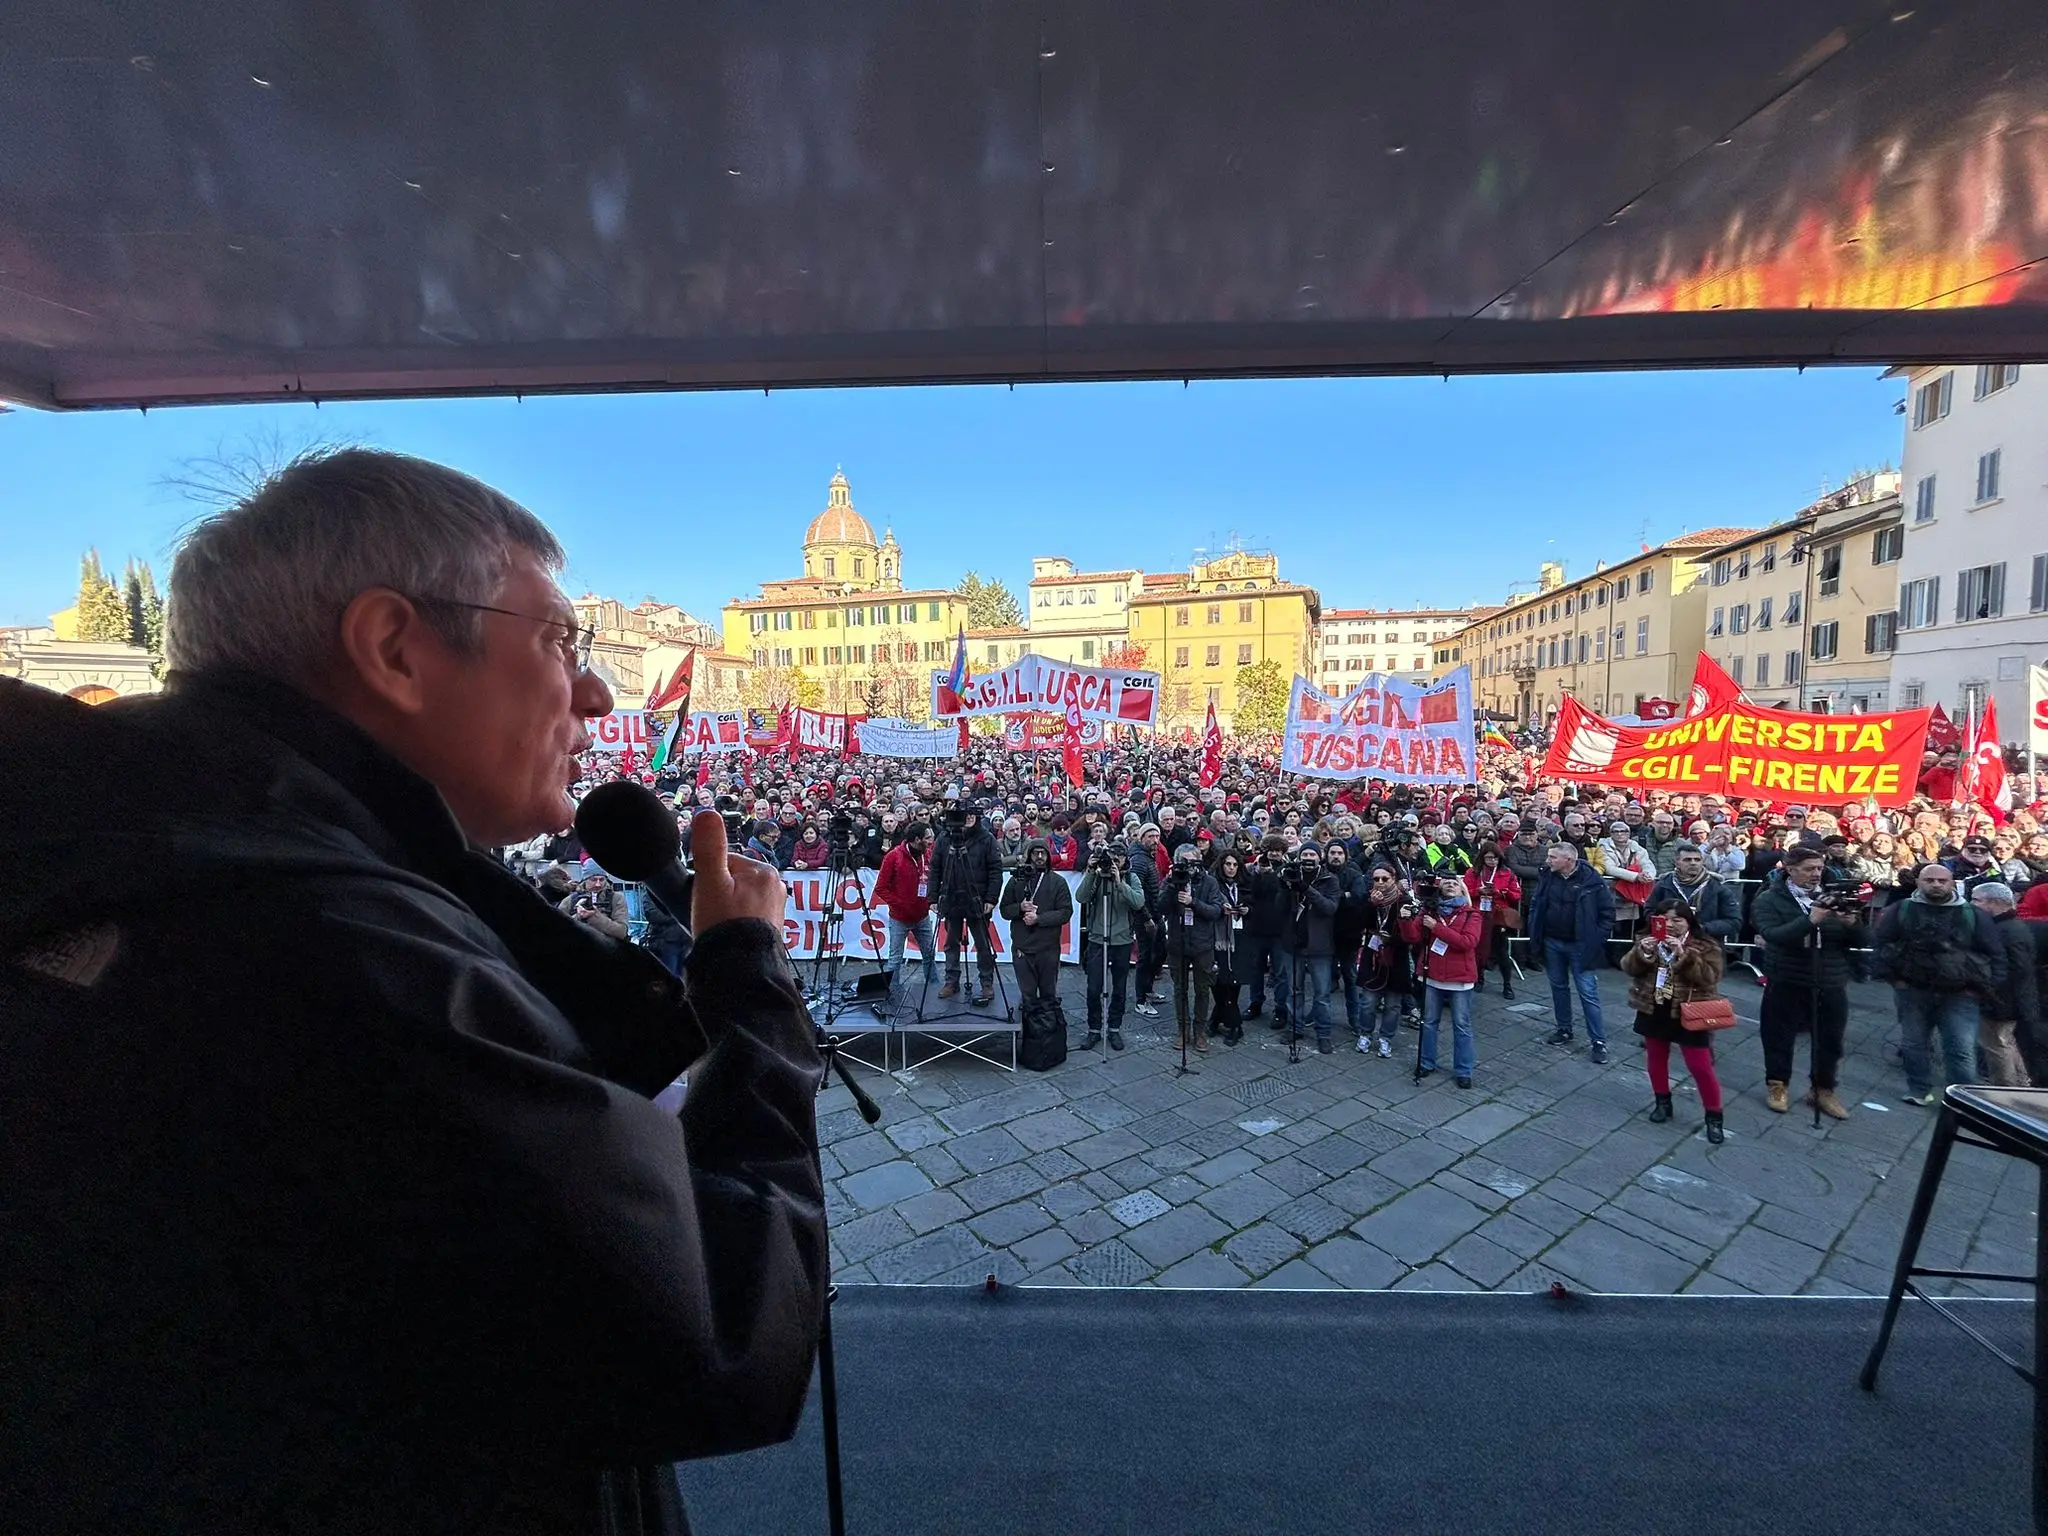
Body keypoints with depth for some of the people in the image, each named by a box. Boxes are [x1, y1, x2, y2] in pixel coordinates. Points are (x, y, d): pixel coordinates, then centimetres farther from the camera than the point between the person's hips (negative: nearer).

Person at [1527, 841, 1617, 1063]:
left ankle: (1599, 1041, 7)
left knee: (1588, 993, -2)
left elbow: (1608, 912, -7)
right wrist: (1535, 935, 3)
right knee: (1558, 987, 15)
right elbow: (1535, 906, 10)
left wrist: (1596, 940, -11)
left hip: (1580, 946, -5)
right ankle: (1564, 1029, 29)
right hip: (1552, 943, 5)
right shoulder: (1547, 877, 0)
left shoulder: (1592, 881, -13)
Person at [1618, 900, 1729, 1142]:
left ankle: (1714, 1116, 16)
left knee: (1700, 1067, 0)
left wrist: (1683, 956, -32)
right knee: (1656, 1059, 15)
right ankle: (1662, 1102, 33)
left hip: (1689, 1015, -4)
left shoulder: (1705, 946, -9)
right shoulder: (1647, 939, 1)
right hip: (1653, 1012, 4)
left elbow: (1709, 977, -20)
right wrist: (1641, 953, -25)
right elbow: (1628, 967, -6)